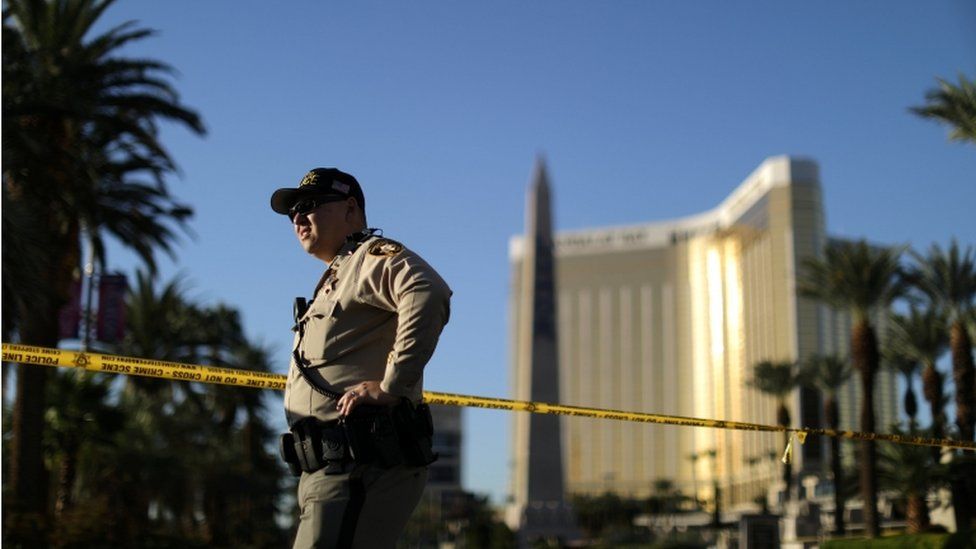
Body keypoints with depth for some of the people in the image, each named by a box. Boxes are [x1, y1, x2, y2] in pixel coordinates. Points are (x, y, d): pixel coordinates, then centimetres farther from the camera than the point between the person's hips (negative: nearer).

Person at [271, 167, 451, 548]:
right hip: (327, 470, 11)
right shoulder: (335, 279, 29)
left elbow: (429, 295, -24)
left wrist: (391, 385, -26)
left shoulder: (374, 256, -3)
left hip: (362, 463, -11)